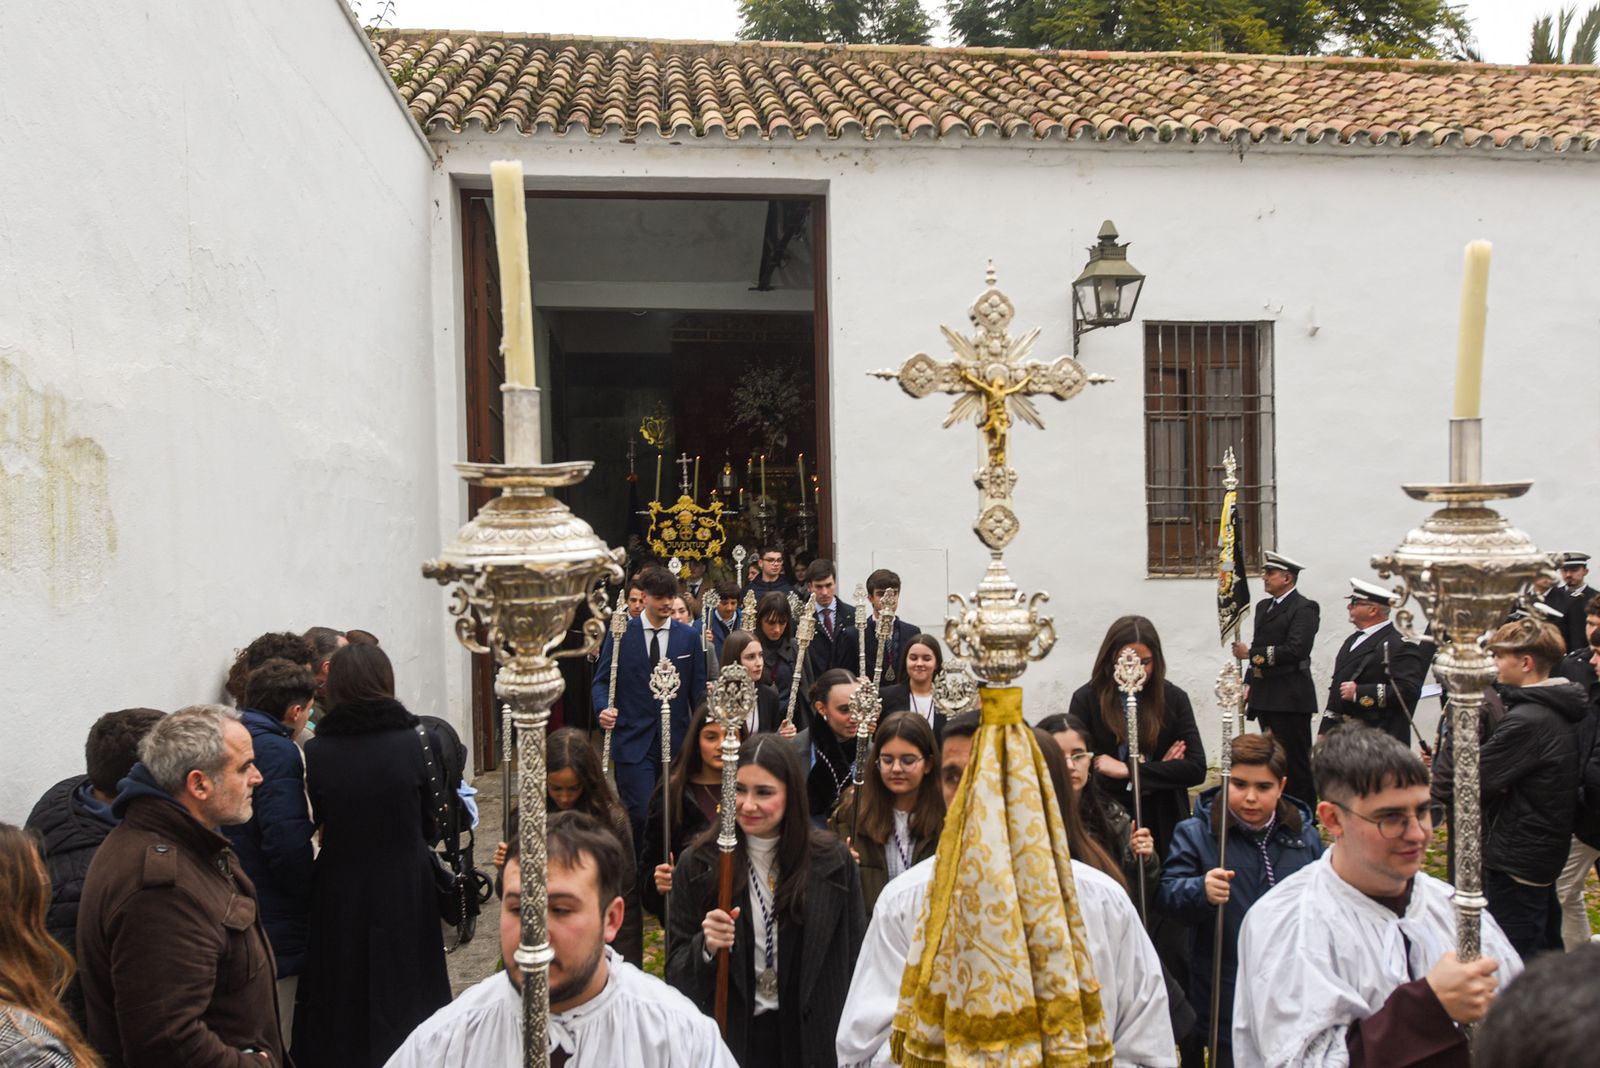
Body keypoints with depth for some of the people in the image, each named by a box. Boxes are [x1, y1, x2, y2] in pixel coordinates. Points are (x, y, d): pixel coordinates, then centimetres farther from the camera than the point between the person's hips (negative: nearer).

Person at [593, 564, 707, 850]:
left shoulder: (688, 636, 7)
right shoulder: (621, 633, 1)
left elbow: (697, 687, 9)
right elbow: (602, 680, 4)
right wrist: (604, 709, -16)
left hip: (676, 740, 2)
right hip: (633, 740, -2)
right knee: (640, 815, -9)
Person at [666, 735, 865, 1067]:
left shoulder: (833, 861, -8)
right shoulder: (698, 864, -9)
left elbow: (853, 962, -1)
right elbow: (677, 972, -5)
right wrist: (706, 947, -24)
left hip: (811, 1037, 0)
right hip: (727, 1037, 0)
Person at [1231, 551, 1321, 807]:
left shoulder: (1304, 608, -10)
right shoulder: (1263, 606, 17)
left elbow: (1295, 650, -21)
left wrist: (1250, 653, -16)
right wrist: (1251, 688, 14)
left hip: (1291, 699, -8)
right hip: (1265, 697, 8)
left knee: (1295, 762, -3)